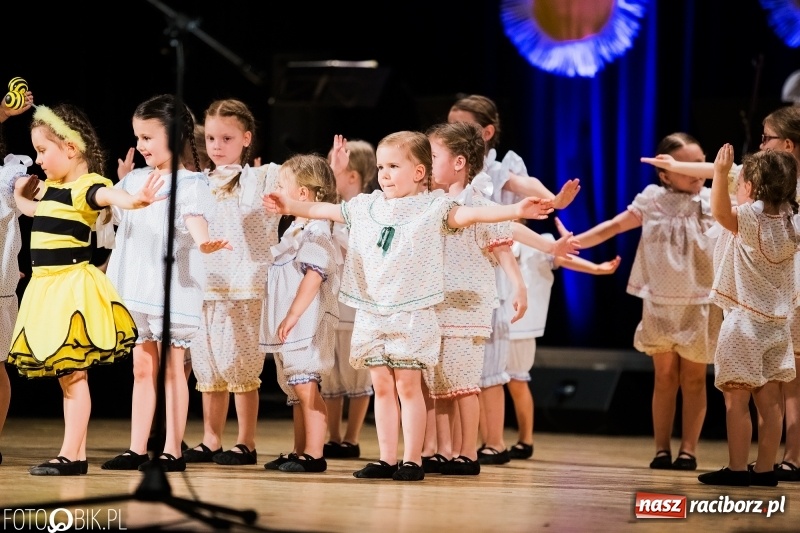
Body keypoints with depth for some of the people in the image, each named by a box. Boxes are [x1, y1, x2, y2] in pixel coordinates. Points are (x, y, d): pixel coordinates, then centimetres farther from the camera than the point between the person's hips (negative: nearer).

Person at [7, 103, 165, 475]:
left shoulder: (85, 186, -14)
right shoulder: (51, 187, 14)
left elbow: (108, 195, -37)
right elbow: (33, 208, 36)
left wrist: (132, 200, -56)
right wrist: (20, 196, 19)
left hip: (72, 287, -9)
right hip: (47, 287, 9)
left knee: (73, 373, -7)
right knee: (66, 375, 11)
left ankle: (70, 455, -7)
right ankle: (76, 454, 16)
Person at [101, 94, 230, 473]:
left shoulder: (190, 184, -8)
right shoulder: (133, 181, 11)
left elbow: (195, 219, -25)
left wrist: (203, 242, -48)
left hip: (174, 286, -6)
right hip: (137, 287, 6)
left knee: (172, 369, -2)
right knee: (142, 368, 9)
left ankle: (172, 452, 1)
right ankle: (137, 449, 12)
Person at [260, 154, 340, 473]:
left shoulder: (317, 232, -14)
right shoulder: (295, 231, 18)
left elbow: (313, 277, -23)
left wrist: (293, 316, -27)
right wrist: (283, 322, 24)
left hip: (306, 326, -11)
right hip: (288, 329, 11)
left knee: (305, 387, -12)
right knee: (296, 391, 14)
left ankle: (313, 455, -12)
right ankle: (299, 453, 20)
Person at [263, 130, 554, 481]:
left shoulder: (432, 208, -4)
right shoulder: (365, 207, 10)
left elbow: (469, 215, -16)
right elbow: (324, 210, 22)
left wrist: (517, 211, -29)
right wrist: (289, 207, 26)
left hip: (411, 313, -5)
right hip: (371, 312, 5)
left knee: (408, 386, -2)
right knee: (382, 386, 8)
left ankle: (412, 459, 1)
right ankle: (386, 458, 12)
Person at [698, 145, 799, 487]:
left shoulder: (751, 218, -14)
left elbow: (720, 212, -30)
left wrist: (721, 173, -35)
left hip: (744, 322, -7)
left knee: (736, 399, -5)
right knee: (769, 400, 7)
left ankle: (737, 468, -6)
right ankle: (765, 469, 9)